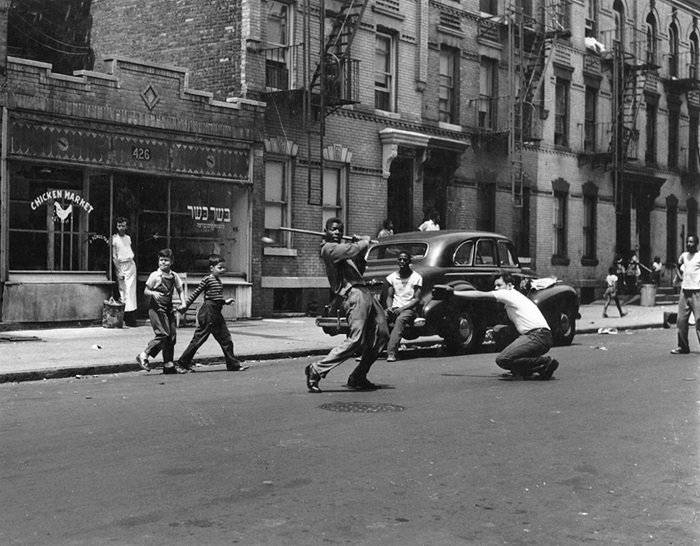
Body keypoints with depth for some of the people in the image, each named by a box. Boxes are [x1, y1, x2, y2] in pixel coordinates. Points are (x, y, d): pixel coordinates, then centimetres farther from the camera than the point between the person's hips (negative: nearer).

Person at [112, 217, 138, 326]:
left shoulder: (128, 238, 14)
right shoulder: (114, 238, -1)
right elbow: (114, 256, -3)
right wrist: (119, 271, -7)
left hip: (130, 264, 4)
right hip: (120, 265, -4)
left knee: (130, 290, -3)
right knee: (122, 290, -7)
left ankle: (130, 318, -5)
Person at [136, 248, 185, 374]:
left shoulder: (174, 276, 6)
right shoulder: (155, 275, -9)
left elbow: (180, 290, 17)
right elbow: (145, 291, -5)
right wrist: (153, 293, -26)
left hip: (169, 308, 6)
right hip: (156, 308, -6)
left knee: (172, 335, 5)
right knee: (163, 334, -16)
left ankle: (169, 365, 12)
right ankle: (143, 356, -4)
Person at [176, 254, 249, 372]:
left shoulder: (219, 281, 15)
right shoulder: (207, 279, -9)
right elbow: (196, 293, -8)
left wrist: (225, 302, 17)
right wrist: (186, 305, -10)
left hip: (217, 313, 9)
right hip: (208, 311, -9)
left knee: (226, 338, 6)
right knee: (199, 337, -3)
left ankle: (233, 364, 10)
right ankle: (184, 361, 7)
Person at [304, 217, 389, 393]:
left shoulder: (342, 247, 27)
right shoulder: (328, 248, -3)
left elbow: (360, 270, 29)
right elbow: (353, 250, -16)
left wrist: (359, 245, 17)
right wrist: (364, 241, 6)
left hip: (365, 292, 10)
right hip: (353, 294, -10)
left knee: (381, 335, 8)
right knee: (356, 340, -19)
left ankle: (358, 378, 13)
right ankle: (317, 370, -14)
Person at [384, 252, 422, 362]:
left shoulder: (416, 277, 4)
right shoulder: (392, 277, 15)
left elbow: (417, 299, -2)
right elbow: (389, 296, 14)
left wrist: (402, 308, -15)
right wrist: (389, 308, -8)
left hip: (409, 309, -3)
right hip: (394, 308, 3)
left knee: (400, 319, -38)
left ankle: (391, 352, -50)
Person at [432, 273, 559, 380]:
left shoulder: (509, 294, 0)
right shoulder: (515, 297, 27)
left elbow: (479, 295, -3)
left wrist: (453, 293, -2)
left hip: (538, 336, -10)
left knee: (502, 359, -16)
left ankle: (545, 362, -8)